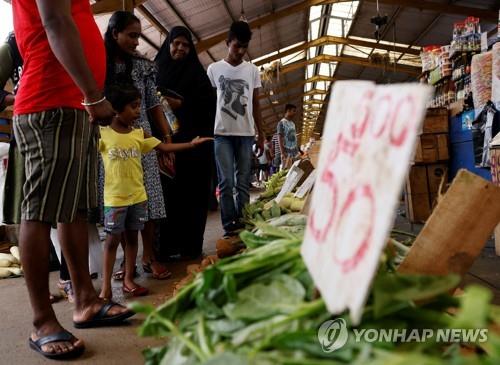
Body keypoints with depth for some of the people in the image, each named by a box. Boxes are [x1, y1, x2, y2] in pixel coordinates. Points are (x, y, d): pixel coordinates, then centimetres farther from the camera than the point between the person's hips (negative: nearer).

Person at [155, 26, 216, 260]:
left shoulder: (197, 73, 12)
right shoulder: (156, 70, 15)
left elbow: (208, 103, 1)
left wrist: (181, 104, -11)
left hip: (193, 139, -1)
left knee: (191, 191, -4)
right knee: (166, 190, -4)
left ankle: (190, 245, 3)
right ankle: (165, 245, 2)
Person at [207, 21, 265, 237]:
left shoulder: (252, 70, 10)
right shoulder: (214, 69, 6)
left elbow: (255, 104, 12)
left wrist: (260, 134, 8)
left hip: (245, 133, 2)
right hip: (222, 133, -1)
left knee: (243, 183, 3)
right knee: (226, 182, -5)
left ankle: (242, 224, 8)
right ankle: (229, 227, 0)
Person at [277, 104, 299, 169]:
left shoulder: (292, 123, 17)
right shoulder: (282, 122, -5)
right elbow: (280, 138, -11)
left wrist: (298, 150, 14)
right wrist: (282, 153, -17)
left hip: (295, 151, 7)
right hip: (287, 152, -7)